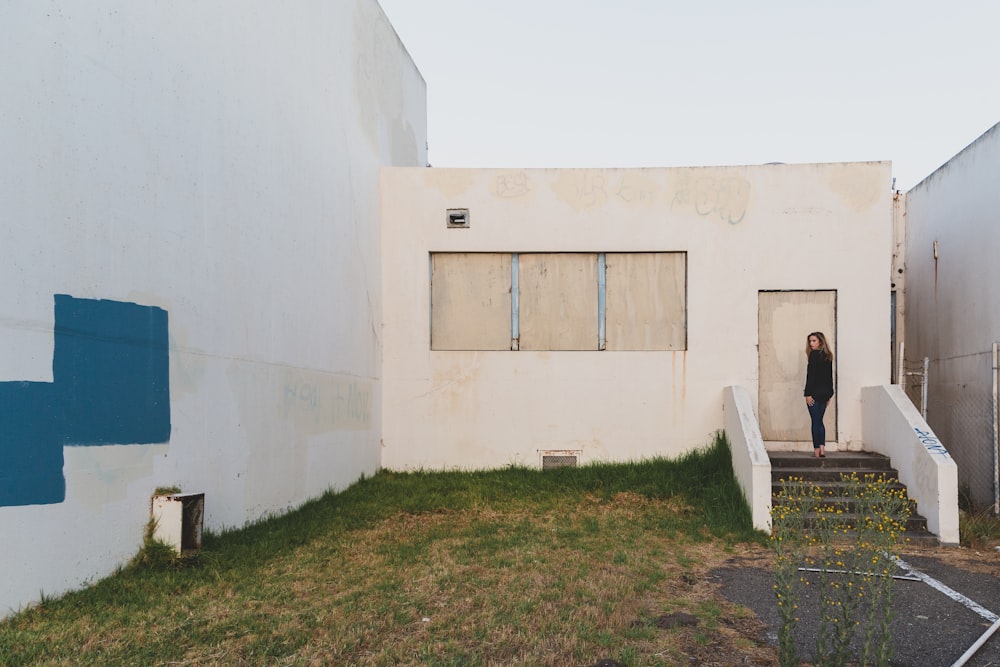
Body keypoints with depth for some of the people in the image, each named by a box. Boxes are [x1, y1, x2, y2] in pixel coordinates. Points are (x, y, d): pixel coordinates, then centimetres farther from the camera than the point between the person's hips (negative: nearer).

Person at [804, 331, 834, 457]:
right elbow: (830, 376, 15)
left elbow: (811, 375, -15)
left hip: (815, 392, -7)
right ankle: (822, 448, 7)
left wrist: (808, 394, -15)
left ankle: (817, 449, -1)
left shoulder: (814, 354, -11)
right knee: (819, 421, 13)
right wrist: (829, 394, 19)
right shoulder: (828, 356, 11)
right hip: (825, 392, 7)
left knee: (815, 421, -3)